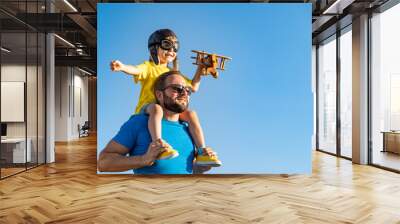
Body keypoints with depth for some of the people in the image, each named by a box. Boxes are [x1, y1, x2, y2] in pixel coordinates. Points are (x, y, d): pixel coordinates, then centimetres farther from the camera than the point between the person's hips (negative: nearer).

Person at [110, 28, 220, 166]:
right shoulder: (149, 67, 7)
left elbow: (193, 87, 24)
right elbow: (136, 70, -17)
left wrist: (199, 72, 12)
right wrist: (122, 67, -40)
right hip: (147, 107, -5)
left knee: (191, 114, -17)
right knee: (157, 108, -39)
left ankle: (202, 152, -17)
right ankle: (158, 144, -48)